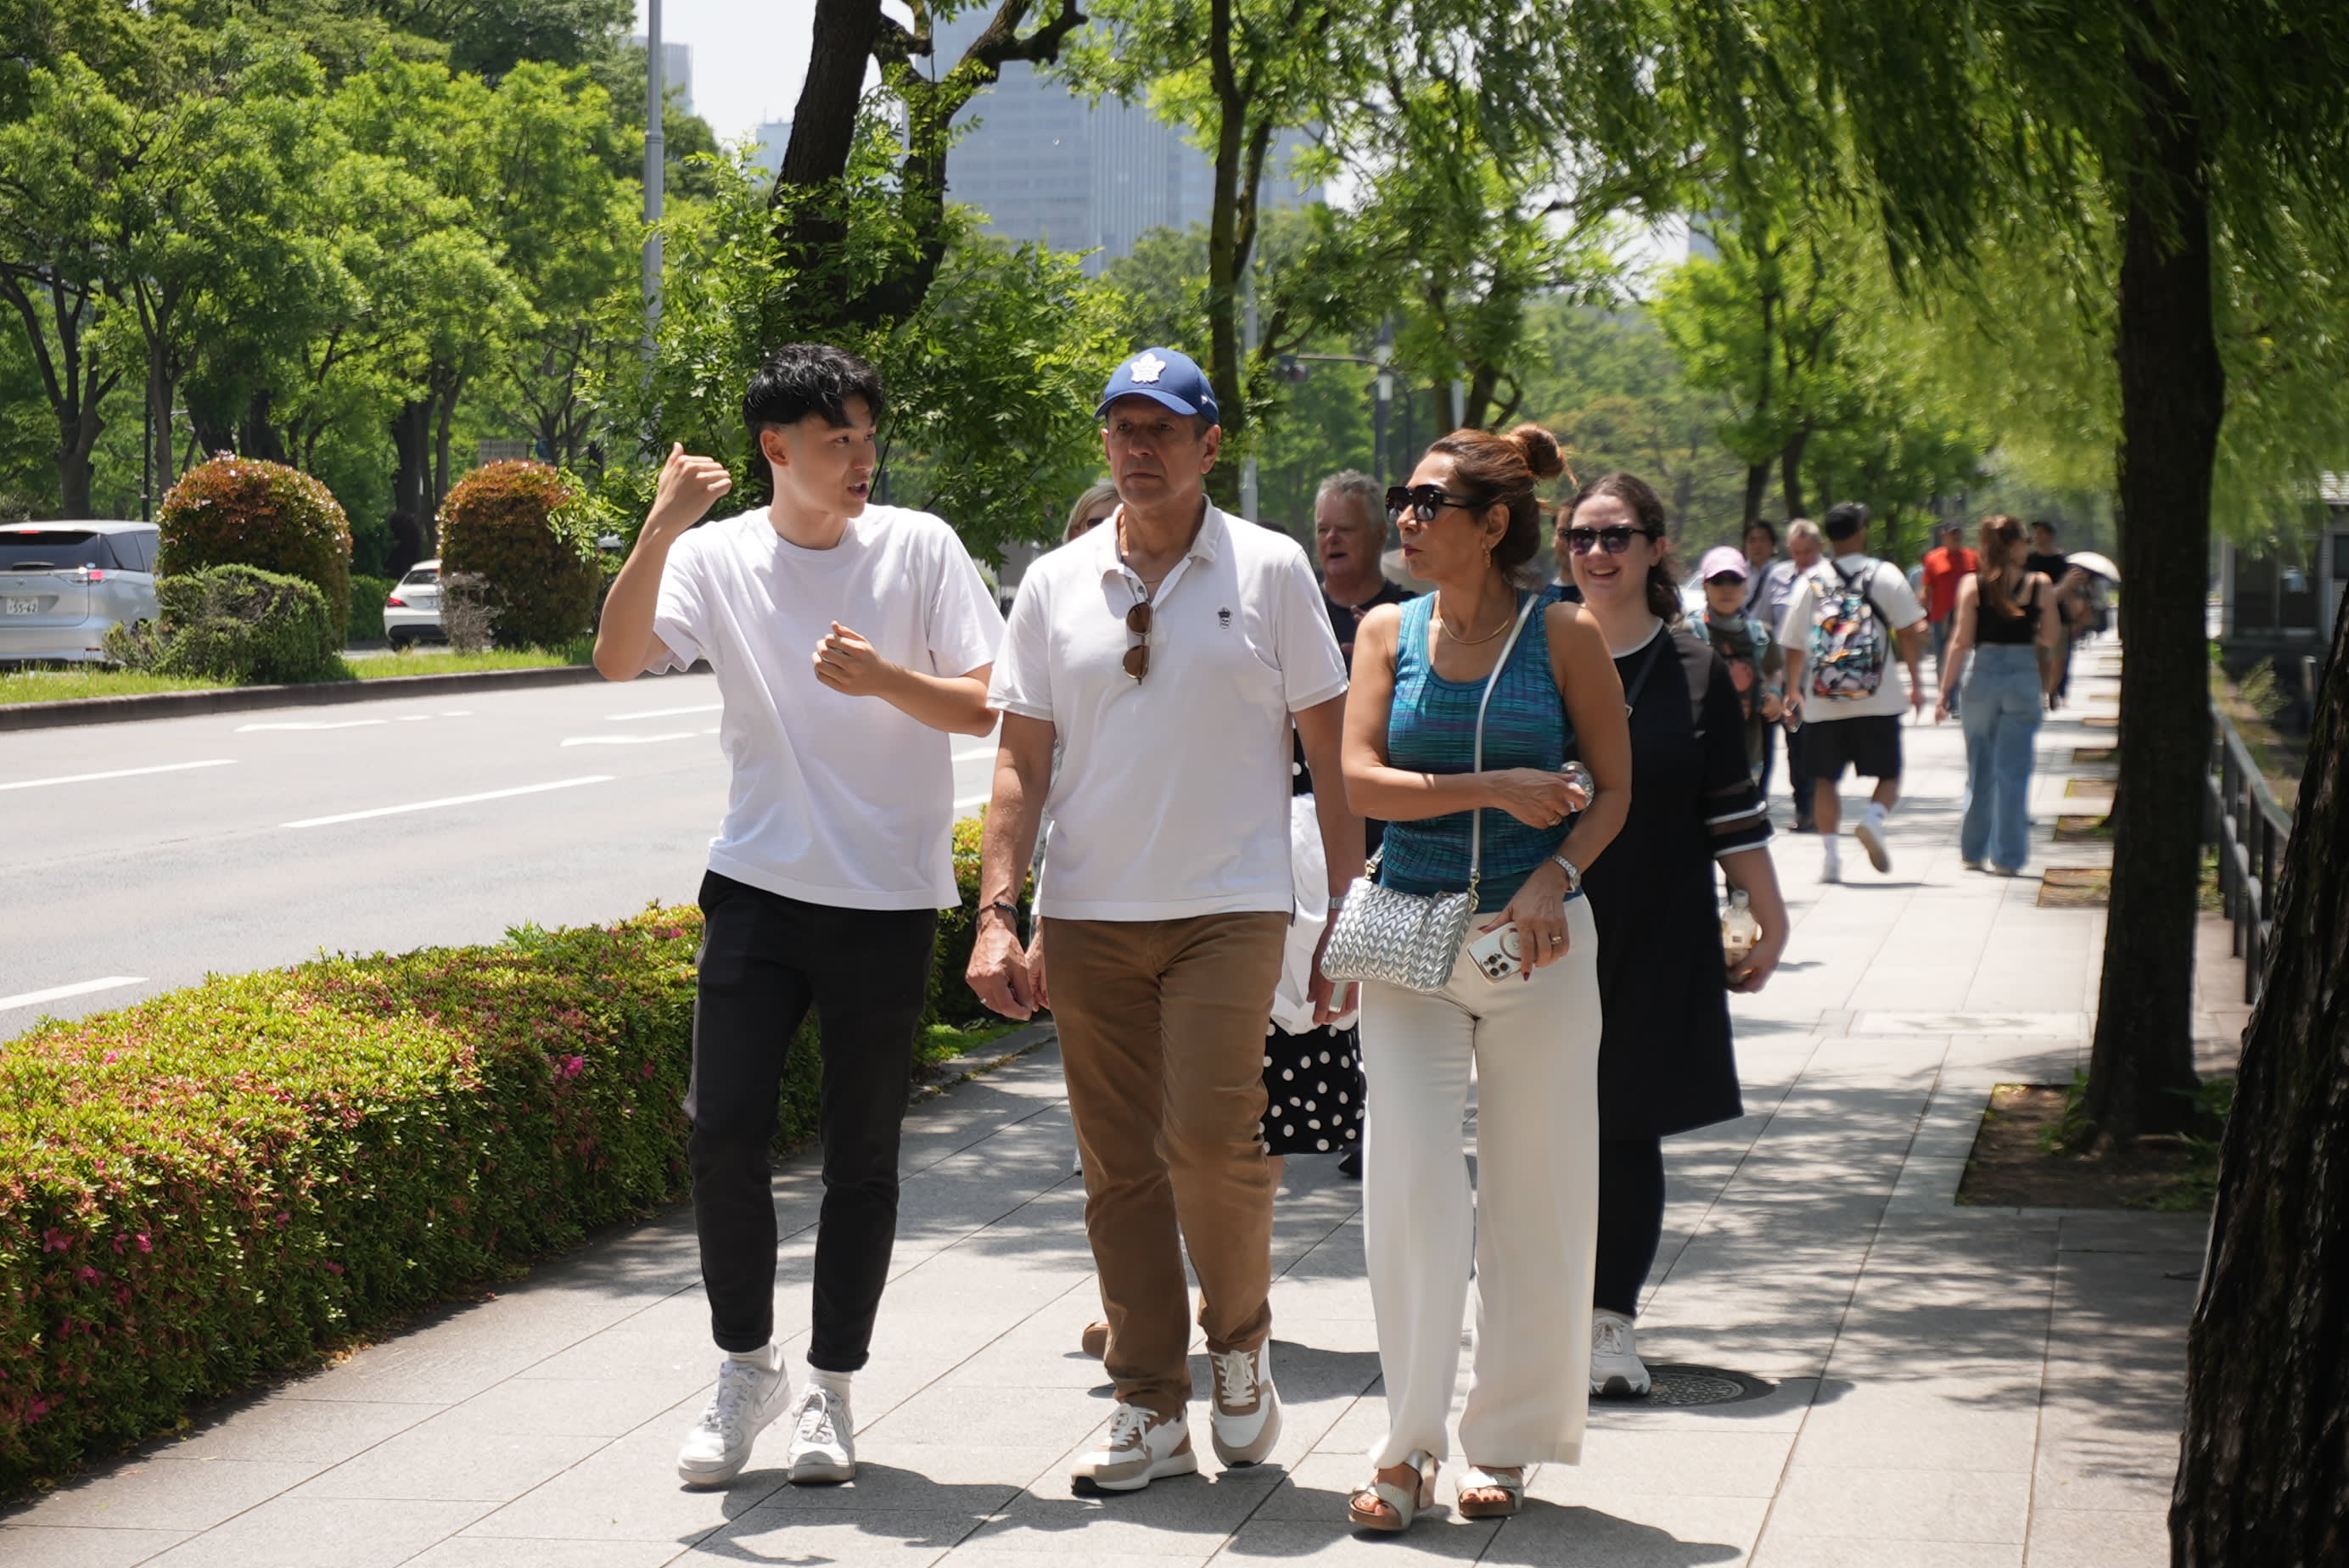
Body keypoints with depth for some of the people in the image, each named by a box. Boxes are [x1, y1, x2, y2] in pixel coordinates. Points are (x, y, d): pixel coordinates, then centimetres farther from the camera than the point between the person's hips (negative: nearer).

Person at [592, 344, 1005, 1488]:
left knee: (862, 1156, 5)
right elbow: (618, 660, -13)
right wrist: (662, 527, -23)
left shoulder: (919, 548, -1)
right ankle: (746, 1367, 15)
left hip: (888, 897, -1)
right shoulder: (719, 556, 1)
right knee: (723, 1132, -4)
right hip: (759, 886, 1)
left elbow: (987, 707, -2)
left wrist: (883, 679, -20)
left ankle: (830, 1389, 18)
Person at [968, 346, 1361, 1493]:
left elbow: (1333, 750, 3)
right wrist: (996, 912, 0)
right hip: (1087, 916, 3)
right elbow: (1021, 760, 9)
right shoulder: (1055, 584, 9)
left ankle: (1239, 1344, 13)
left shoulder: (1269, 571, 2)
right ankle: (1150, 1409, 15)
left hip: (1229, 908, -3)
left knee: (1211, 1143, -14)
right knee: (1117, 1169, 5)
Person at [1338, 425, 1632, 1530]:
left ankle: (1505, 1444, 17)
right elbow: (1360, 782, -3)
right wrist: (1492, 788, -13)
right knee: (1409, 1183, -6)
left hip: (1537, 938, -1)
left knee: (1532, 1192, 4)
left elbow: (1613, 788, 2)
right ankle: (1408, 1447, 4)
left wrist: (1555, 876, -14)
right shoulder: (1389, 633, 5)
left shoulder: (1562, 636, -1)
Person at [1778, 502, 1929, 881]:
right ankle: (1874, 819, -20)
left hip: (1822, 703, 2)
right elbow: (1910, 632, -3)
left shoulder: (1809, 581, 6)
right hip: (1877, 699, -2)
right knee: (1889, 776, 8)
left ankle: (1829, 852, 3)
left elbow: (1793, 644, 10)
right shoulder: (1885, 575, 1)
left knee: (1825, 779, 11)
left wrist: (1793, 690, 24)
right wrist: (1916, 682, 5)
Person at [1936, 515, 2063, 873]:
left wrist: (1946, 691, 0)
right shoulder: (2039, 585, -4)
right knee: (2014, 770, 4)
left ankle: (1973, 851, 20)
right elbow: (2053, 639, 0)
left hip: (1982, 674, 1)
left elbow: (1962, 642, -5)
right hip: (2025, 677, -1)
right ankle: (2007, 856, 3)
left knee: (1979, 768, 14)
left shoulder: (1972, 586, -4)